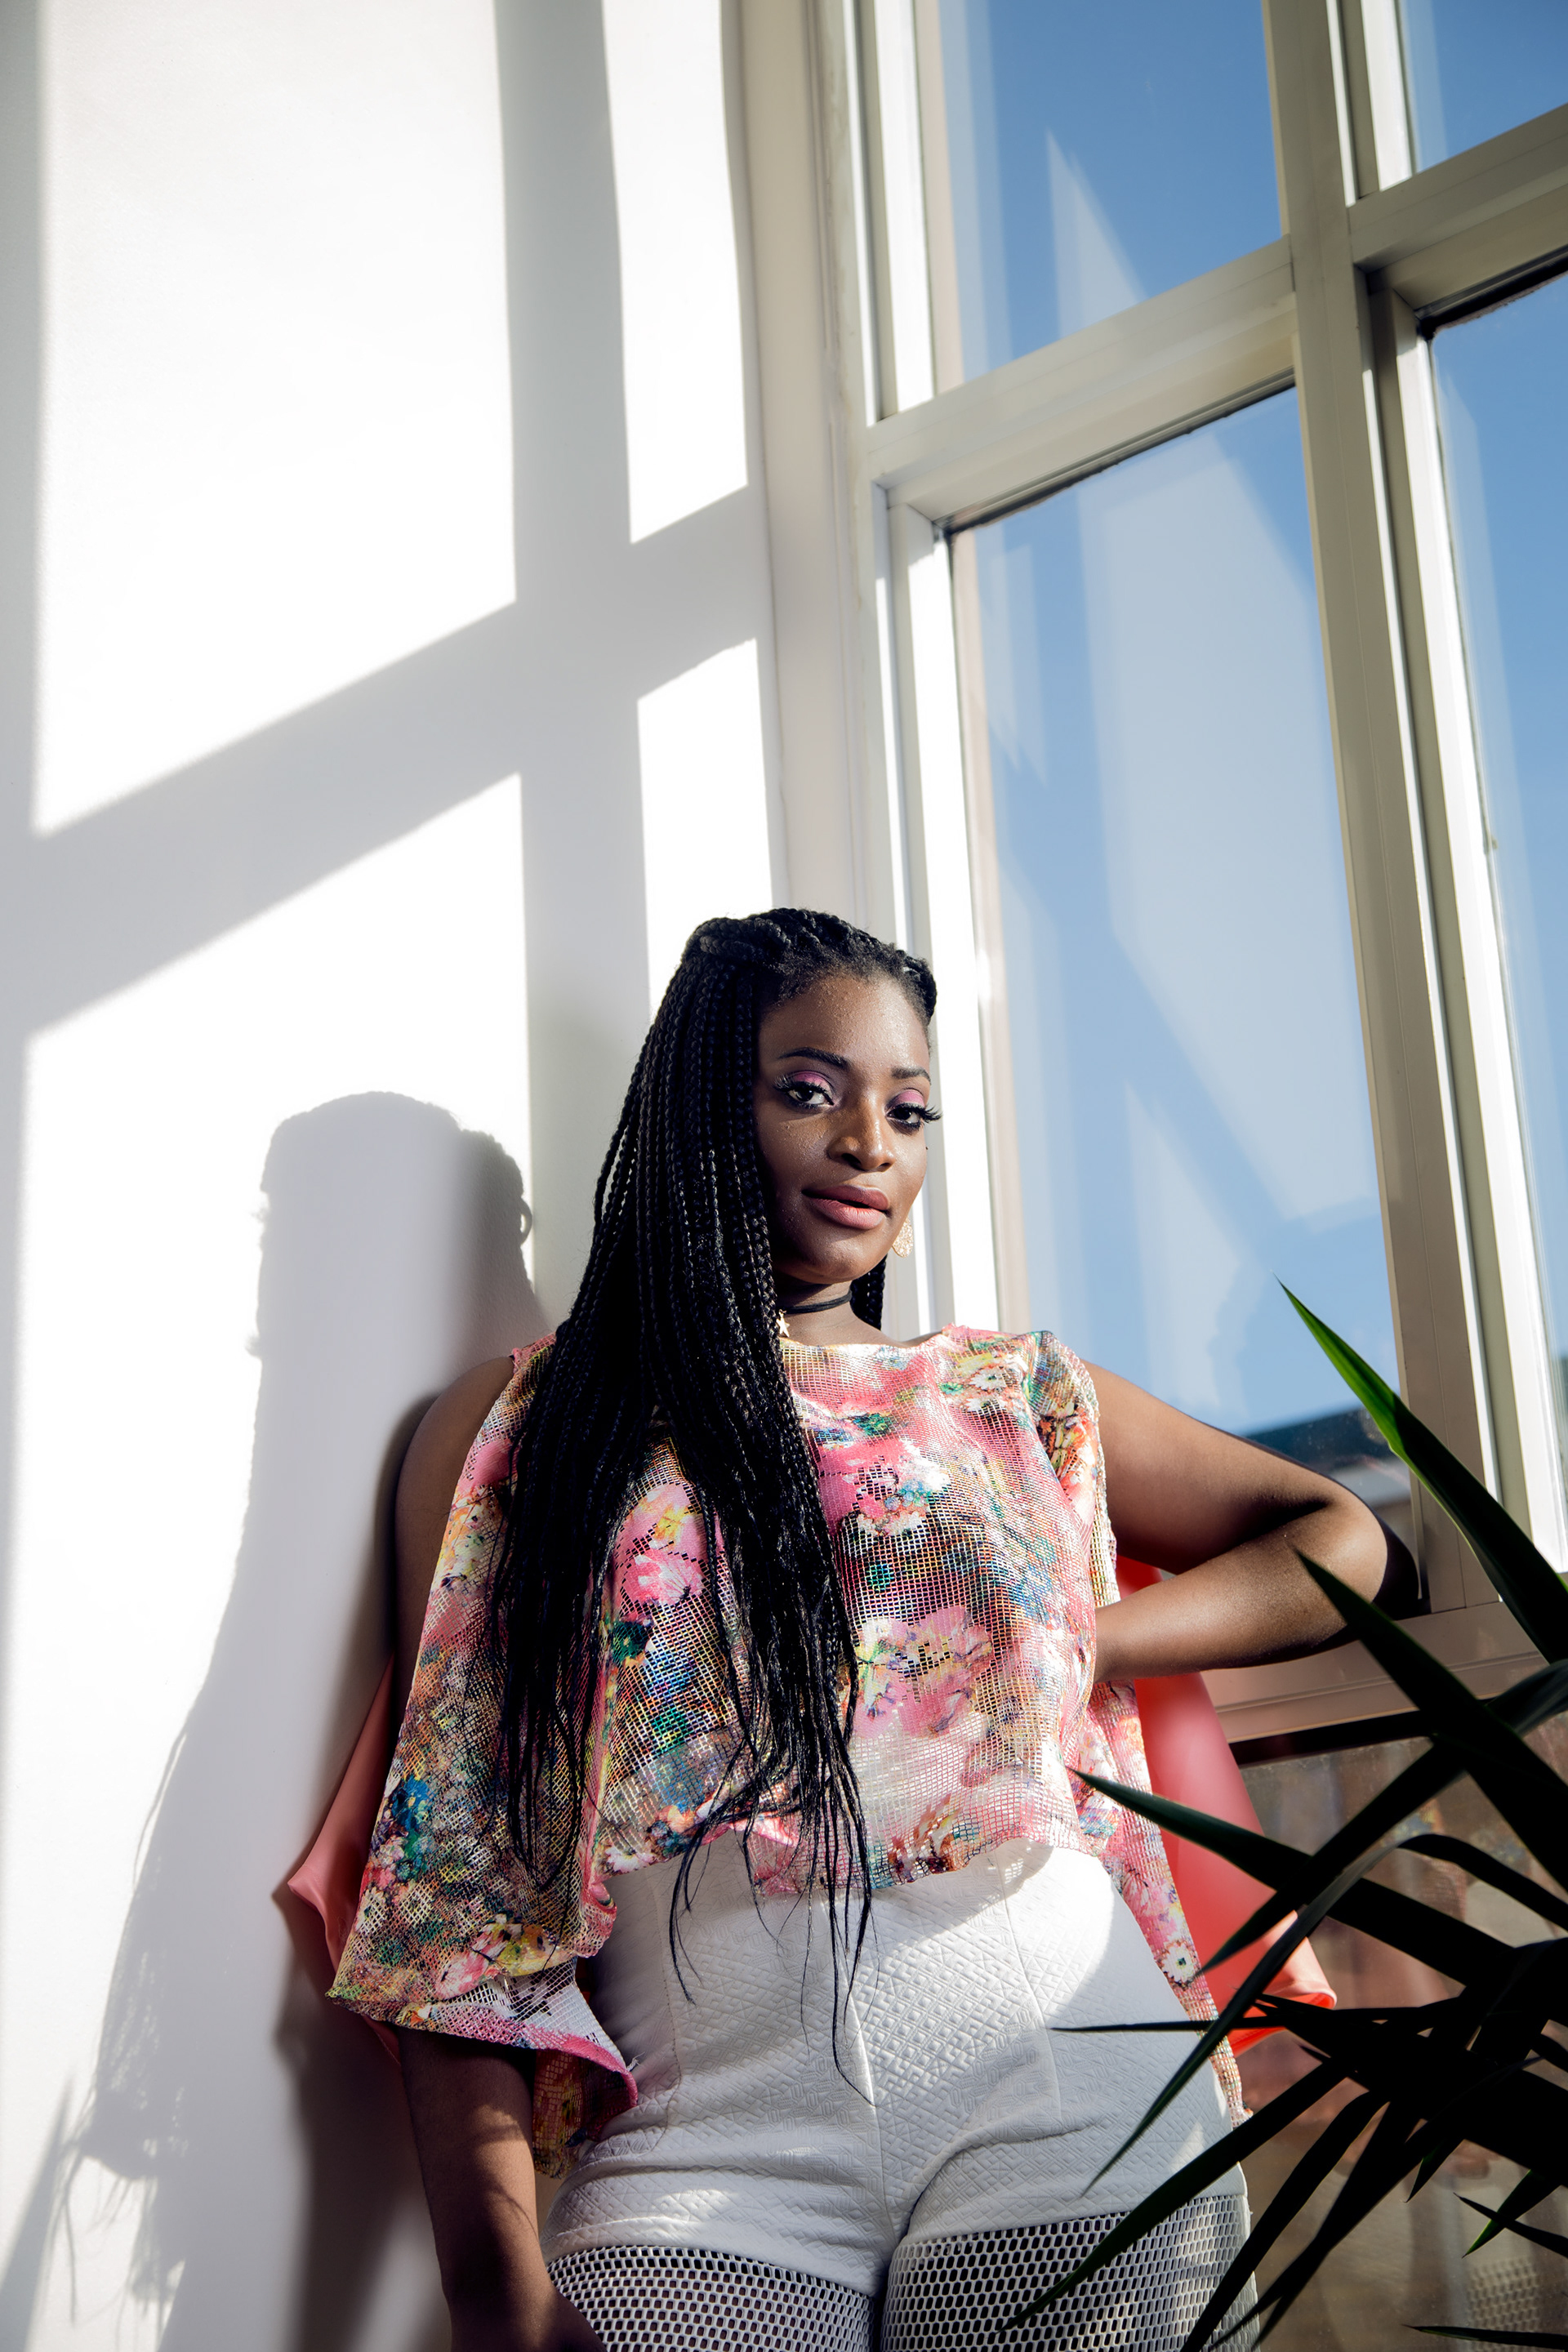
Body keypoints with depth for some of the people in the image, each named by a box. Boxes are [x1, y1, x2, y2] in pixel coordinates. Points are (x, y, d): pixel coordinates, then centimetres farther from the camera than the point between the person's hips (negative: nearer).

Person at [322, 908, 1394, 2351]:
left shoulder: (1018, 1398, 15)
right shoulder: (512, 1432, 8)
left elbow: (1340, 1541, 20)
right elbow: (456, 1873, 2)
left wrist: (1084, 1648, 3)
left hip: (1064, 2121, 2)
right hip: (706, 2158, -1)